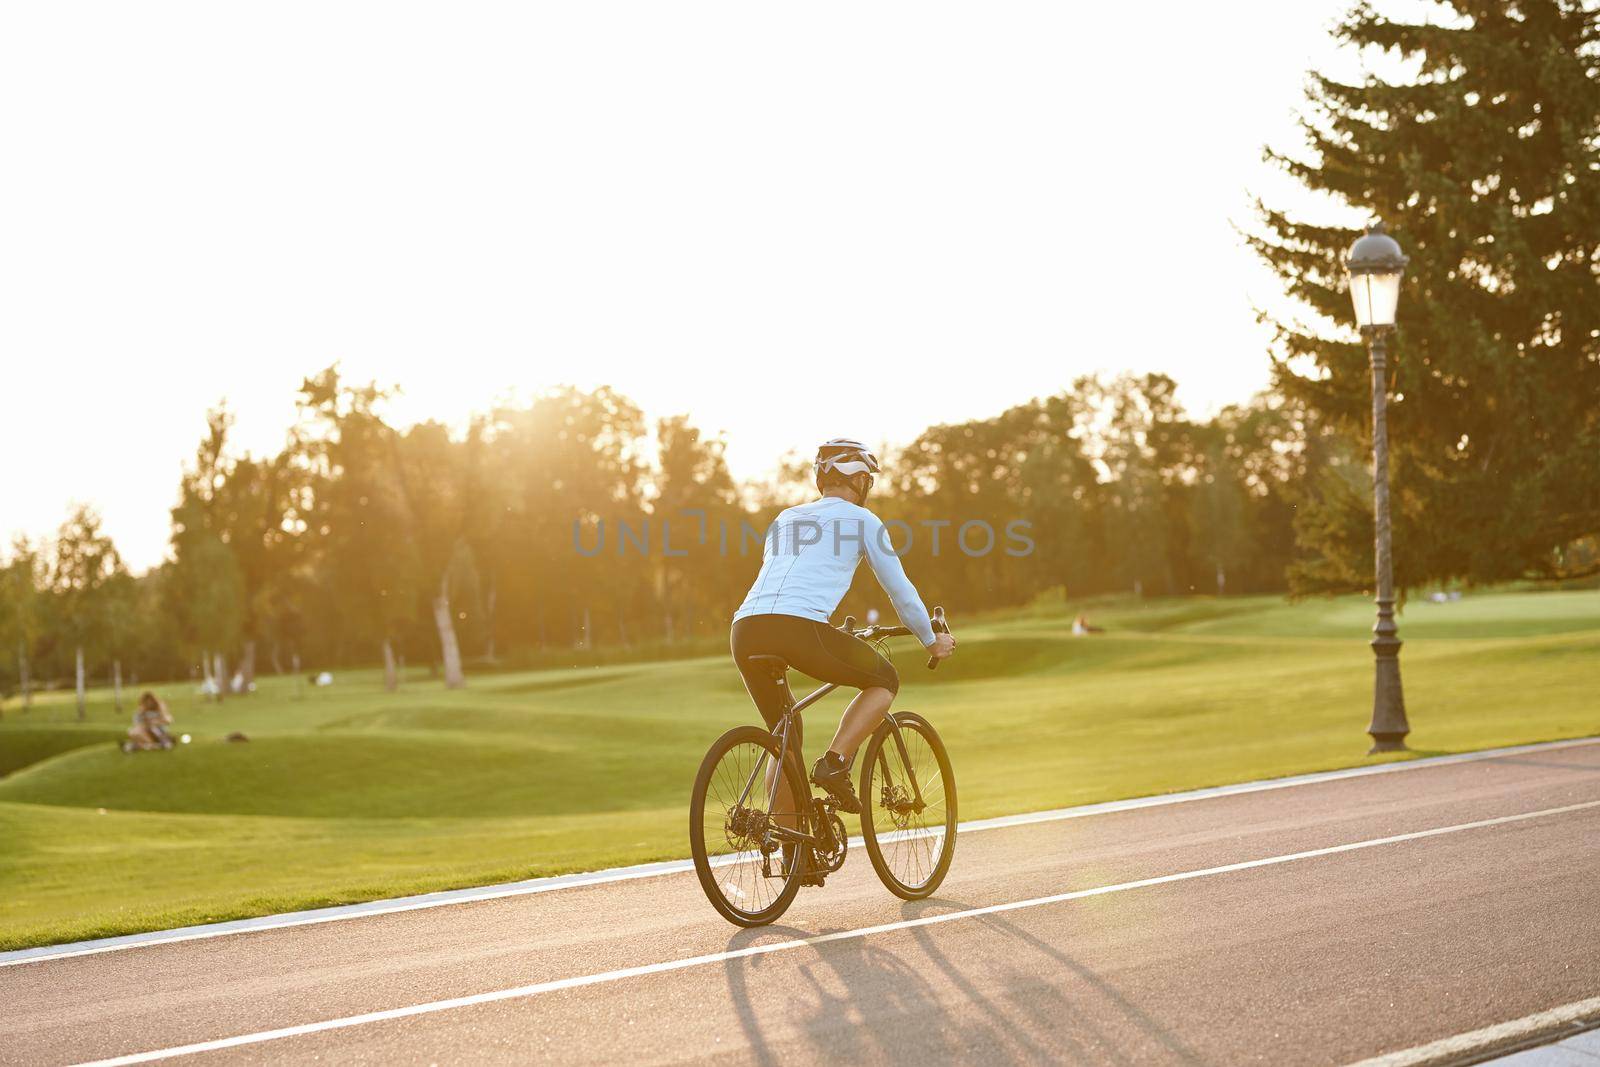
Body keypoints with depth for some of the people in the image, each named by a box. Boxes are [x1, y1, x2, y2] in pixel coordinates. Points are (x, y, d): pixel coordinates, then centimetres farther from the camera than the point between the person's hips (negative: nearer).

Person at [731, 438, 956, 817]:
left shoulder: (785, 518, 31)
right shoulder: (862, 520, 15)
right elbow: (899, 589, 19)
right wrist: (931, 640, 35)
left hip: (745, 630, 6)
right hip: (799, 630, -6)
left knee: (785, 733, 23)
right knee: (885, 680, 19)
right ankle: (834, 762, -1)